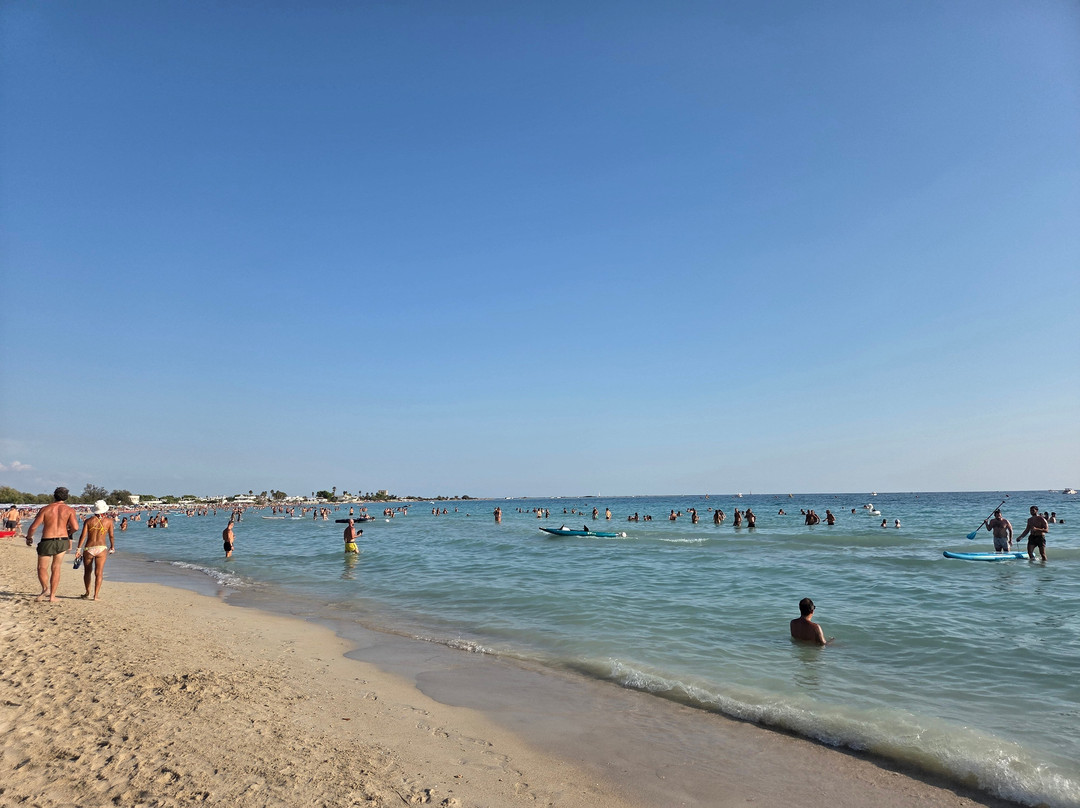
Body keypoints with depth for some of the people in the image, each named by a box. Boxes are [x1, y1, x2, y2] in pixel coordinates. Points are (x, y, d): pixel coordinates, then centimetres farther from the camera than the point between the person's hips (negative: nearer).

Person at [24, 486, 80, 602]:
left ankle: (45, 588, -13)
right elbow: (75, 527, -13)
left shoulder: (45, 509, -2)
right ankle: (52, 596, 13)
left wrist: (29, 537, 15)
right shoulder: (69, 509, -2)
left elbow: (33, 526, -4)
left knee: (42, 568, 12)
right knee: (56, 569, 12)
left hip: (47, 542, -1)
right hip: (62, 541, 1)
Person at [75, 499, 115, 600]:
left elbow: (83, 535, -5)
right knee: (98, 573, 0)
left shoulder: (88, 521, 2)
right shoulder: (109, 520, 2)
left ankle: (87, 593, 31)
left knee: (87, 572, 18)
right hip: (101, 548, -1)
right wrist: (112, 547, 19)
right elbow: (111, 536, 5)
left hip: (88, 549, 1)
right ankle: (96, 595, -6)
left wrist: (78, 549, -2)